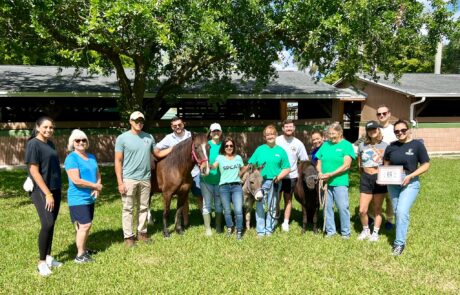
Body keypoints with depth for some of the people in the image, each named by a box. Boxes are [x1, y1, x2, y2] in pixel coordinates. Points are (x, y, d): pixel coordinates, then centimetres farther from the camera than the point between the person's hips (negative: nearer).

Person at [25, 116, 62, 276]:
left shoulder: (50, 144, 11)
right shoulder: (33, 144, -11)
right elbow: (34, 171, -15)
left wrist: (55, 191, 14)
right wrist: (47, 193, -17)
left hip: (55, 189, 7)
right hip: (42, 191, -7)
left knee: (51, 224, 11)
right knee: (47, 224, -11)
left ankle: (48, 257, 22)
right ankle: (41, 262, 3)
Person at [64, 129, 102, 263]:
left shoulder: (91, 157, 11)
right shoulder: (71, 158, -14)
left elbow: (97, 174, 15)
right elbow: (76, 180, -22)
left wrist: (97, 189, -5)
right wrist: (95, 185, -13)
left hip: (90, 197, 8)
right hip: (78, 198, -8)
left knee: (86, 225, 14)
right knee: (85, 225, -8)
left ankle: (83, 249, 28)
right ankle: (80, 255, 3)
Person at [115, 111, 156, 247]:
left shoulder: (149, 137, 5)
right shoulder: (122, 138, -6)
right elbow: (118, 161, -7)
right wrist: (120, 182, -12)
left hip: (145, 179, 4)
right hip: (129, 179, -4)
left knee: (143, 207, 13)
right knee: (128, 208, 4)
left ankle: (142, 232, 27)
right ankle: (128, 236, 15)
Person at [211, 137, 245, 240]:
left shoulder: (238, 158, 11)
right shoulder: (220, 157, 3)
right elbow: (213, 166, -16)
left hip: (236, 186, 1)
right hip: (224, 187, 0)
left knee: (238, 210, -8)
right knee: (227, 211, 9)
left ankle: (239, 231, 9)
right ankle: (229, 228, 33)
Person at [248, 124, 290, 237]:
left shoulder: (281, 151, 5)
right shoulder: (260, 149, 8)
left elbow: (287, 169, 2)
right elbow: (251, 165, 6)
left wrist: (278, 177, -12)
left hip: (274, 183, 0)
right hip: (260, 182, 0)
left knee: (272, 207, 8)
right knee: (260, 206, 0)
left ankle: (269, 229, 20)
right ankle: (260, 230, 10)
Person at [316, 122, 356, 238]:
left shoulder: (346, 145, -2)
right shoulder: (325, 145, 12)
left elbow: (346, 165, -11)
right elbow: (319, 162, 14)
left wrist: (330, 174, -16)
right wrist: (320, 173, -7)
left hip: (340, 182, -4)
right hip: (325, 182, 4)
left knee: (343, 207, -1)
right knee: (327, 207, 9)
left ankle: (345, 232, 13)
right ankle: (330, 230, 20)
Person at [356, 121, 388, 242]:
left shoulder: (385, 146, -2)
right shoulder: (362, 145, 4)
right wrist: (364, 175, 11)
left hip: (379, 178, -2)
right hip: (366, 179, 2)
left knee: (377, 209, 9)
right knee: (362, 210, -1)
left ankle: (375, 233, 23)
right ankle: (365, 230, 23)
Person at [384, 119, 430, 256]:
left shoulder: (417, 145, -6)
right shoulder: (391, 147, 5)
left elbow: (425, 165, -5)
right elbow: (386, 164, 17)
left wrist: (410, 176, -17)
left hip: (410, 183, -4)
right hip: (393, 183, 4)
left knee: (402, 211, -14)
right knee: (397, 212, 13)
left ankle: (400, 243, -3)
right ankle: (401, 236, 31)